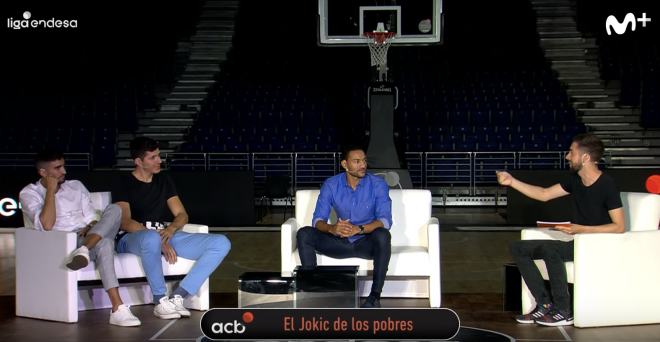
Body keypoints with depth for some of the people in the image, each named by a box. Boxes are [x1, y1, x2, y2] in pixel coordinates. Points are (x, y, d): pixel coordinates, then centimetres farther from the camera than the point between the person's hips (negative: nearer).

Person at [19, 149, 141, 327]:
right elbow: (47, 225, -13)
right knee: (104, 244, -38)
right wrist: (51, 190, -8)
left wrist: (90, 227, -11)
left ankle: (84, 251, -45)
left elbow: (93, 218, 14)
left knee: (114, 209, -26)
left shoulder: (76, 186, 19)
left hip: (92, 238, 5)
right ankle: (118, 309, -50)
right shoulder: (29, 193, 5)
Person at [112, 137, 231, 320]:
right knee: (152, 239, -46)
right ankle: (160, 300, -25)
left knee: (221, 243, -15)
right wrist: (158, 239, -25)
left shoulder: (164, 180, 16)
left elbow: (182, 215, 12)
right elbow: (124, 222, -13)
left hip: (165, 236, 6)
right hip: (132, 238, -5)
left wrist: (171, 229, -12)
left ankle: (178, 296, -24)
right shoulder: (123, 183, 0)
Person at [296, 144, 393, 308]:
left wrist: (359, 229, -37)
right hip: (340, 242, 2)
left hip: (367, 242, -2)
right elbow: (317, 220, -10)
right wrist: (331, 228, -34)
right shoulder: (331, 185, -5)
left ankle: (375, 296, -30)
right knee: (304, 233, -19)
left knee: (382, 234, -37)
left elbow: (385, 220, -20)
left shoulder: (378, 184, -11)